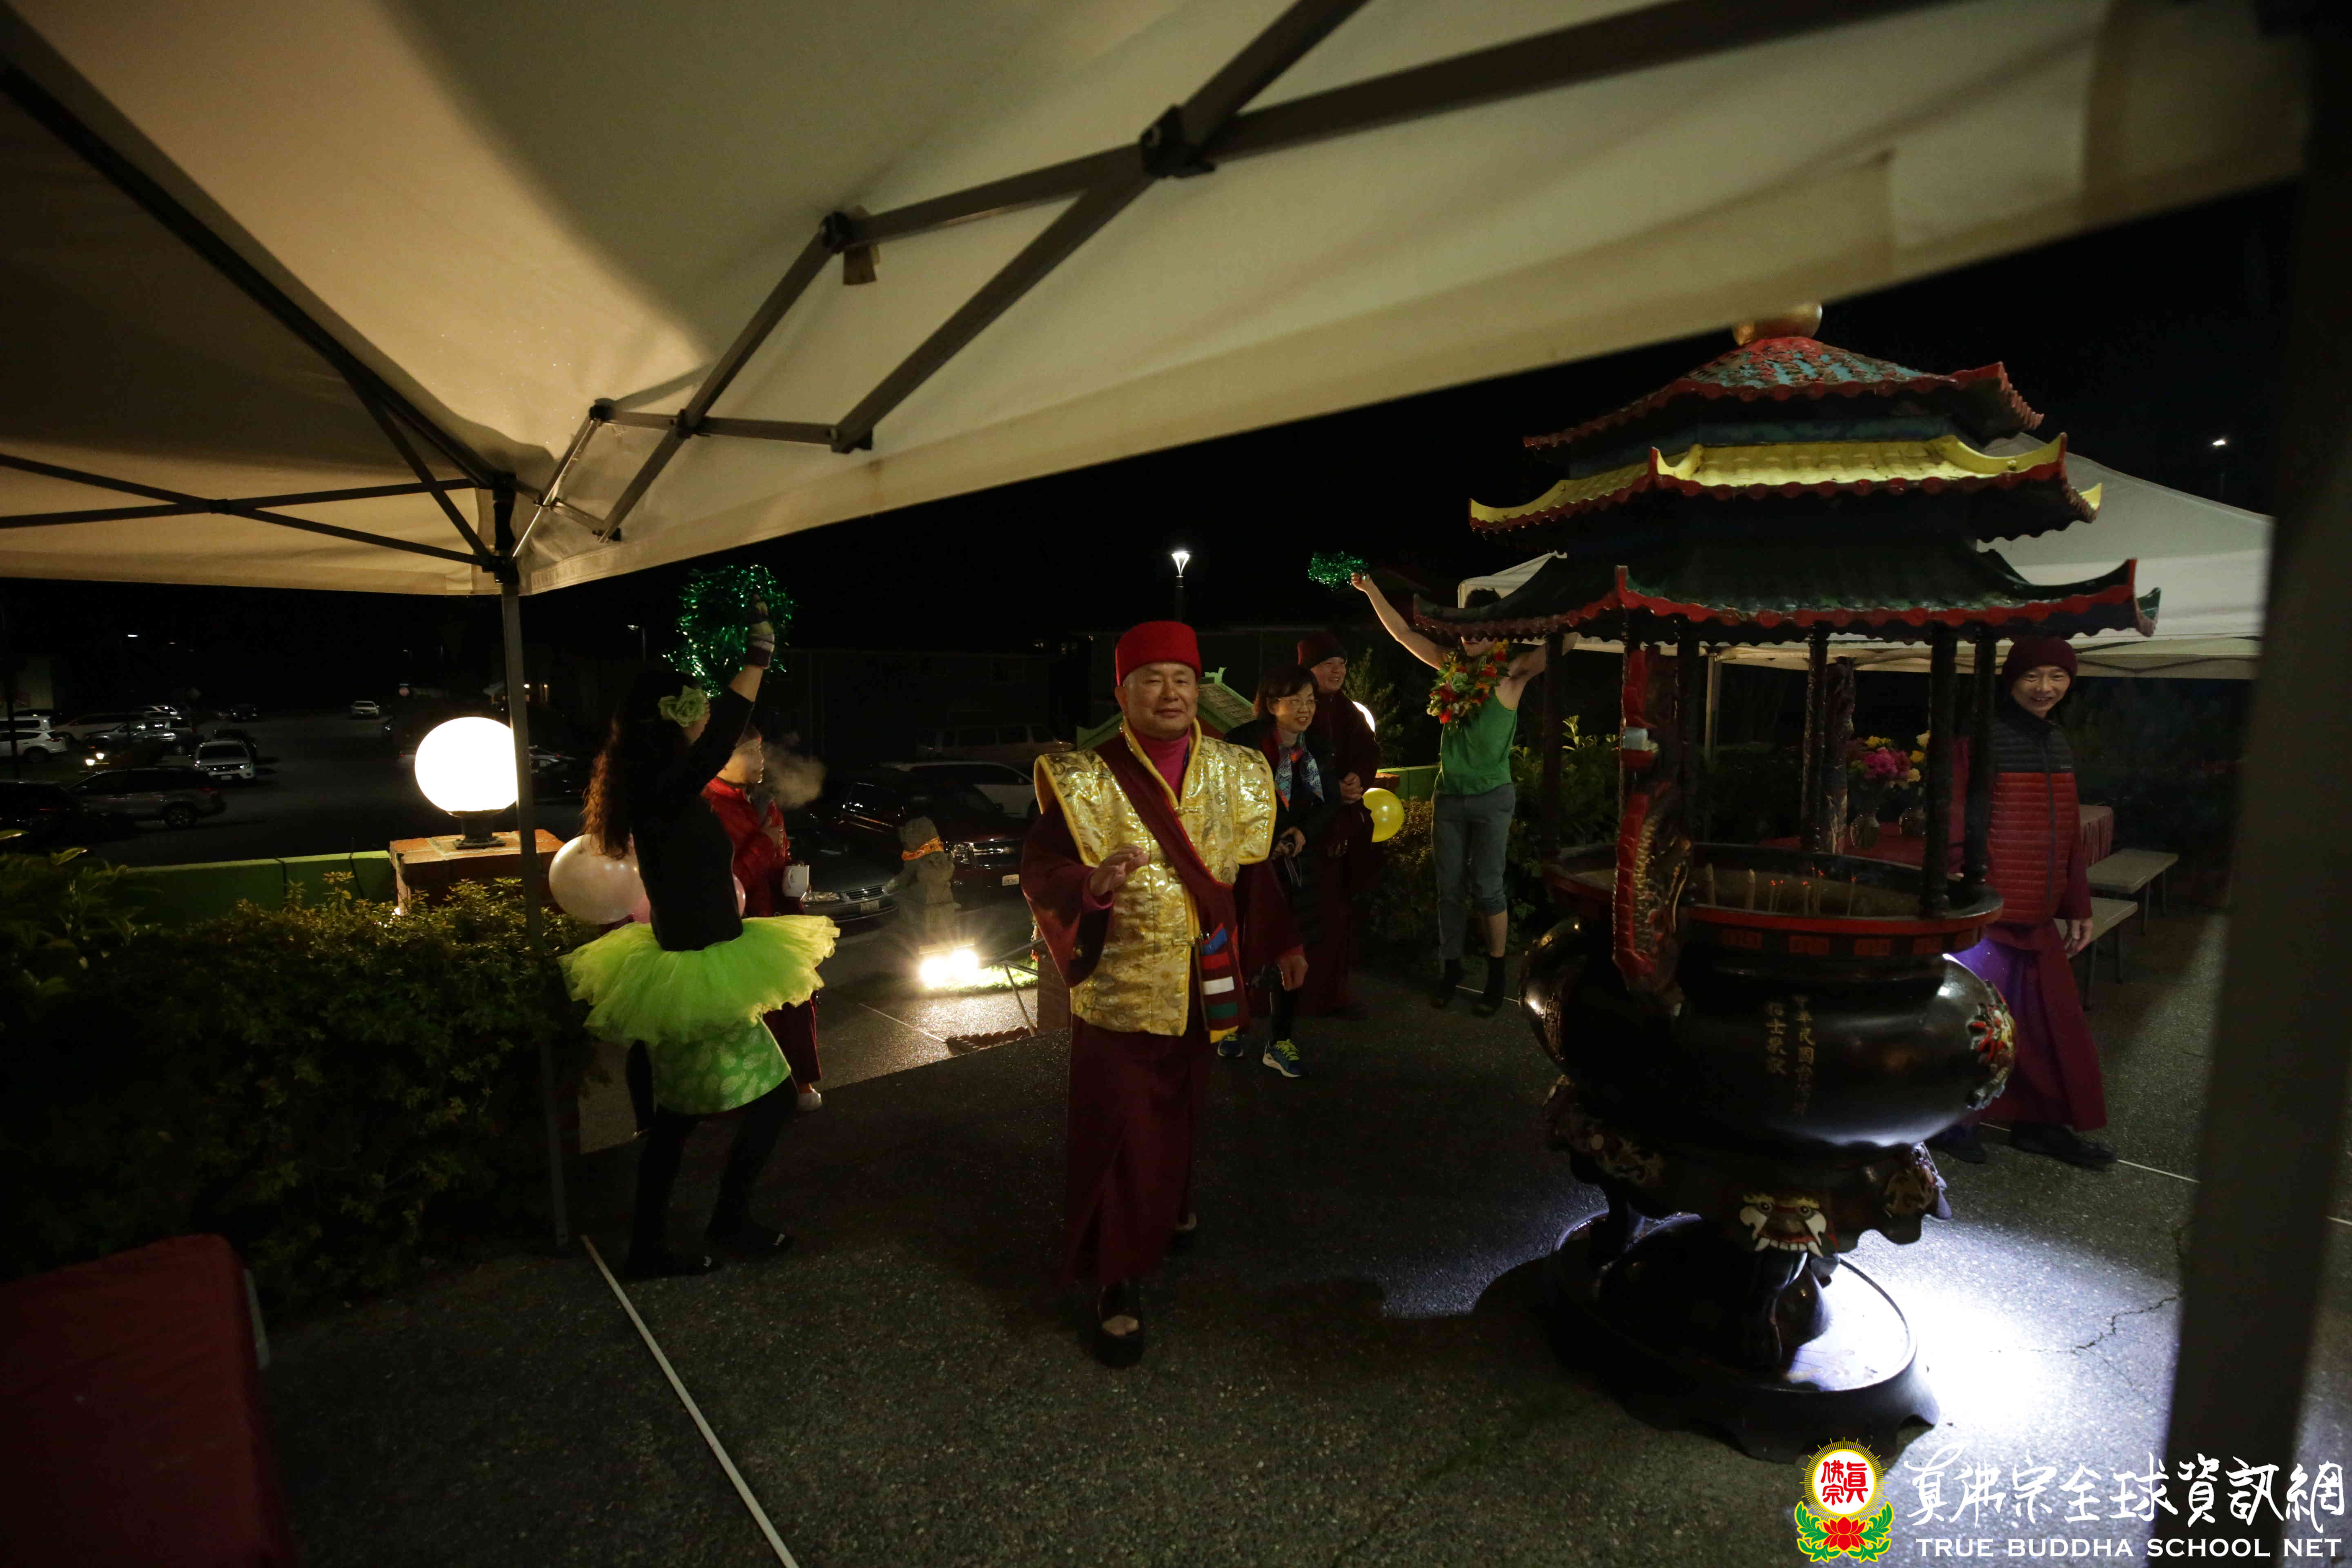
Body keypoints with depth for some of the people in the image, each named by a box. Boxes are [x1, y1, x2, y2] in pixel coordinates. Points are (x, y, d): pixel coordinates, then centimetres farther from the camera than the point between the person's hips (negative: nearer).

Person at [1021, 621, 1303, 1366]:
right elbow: (1038, 871, -13)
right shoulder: (1084, 779, -10)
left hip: (1201, 983, 4)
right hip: (1117, 988, -4)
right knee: (1118, 1134, 2)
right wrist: (1092, 884, -32)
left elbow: (1256, 867, 12)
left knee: (1181, 1109, 21)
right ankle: (1117, 1280, 19)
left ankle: (1168, 1208, 49)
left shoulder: (1237, 773, 2)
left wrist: (1283, 942, 17)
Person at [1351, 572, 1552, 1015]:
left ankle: (1496, 976, 15)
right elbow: (1402, 633, 9)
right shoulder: (1453, 666, 5)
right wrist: (1371, 589, 7)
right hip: (1449, 795, 4)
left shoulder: (1513, 672, -7)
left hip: (1492, 798, -4)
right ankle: (1450, 969, 22)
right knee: (1448, 889, 9)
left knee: (1487, 889, 1)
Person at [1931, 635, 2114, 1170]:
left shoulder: (2055, 741, 12)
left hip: (2038, 916, 8)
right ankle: (1946, 1121, 17)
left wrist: (2077, 907, 18)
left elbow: (2068, 833, 17)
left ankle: (2039, 1123, 31)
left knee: (2052, 1020, 15)